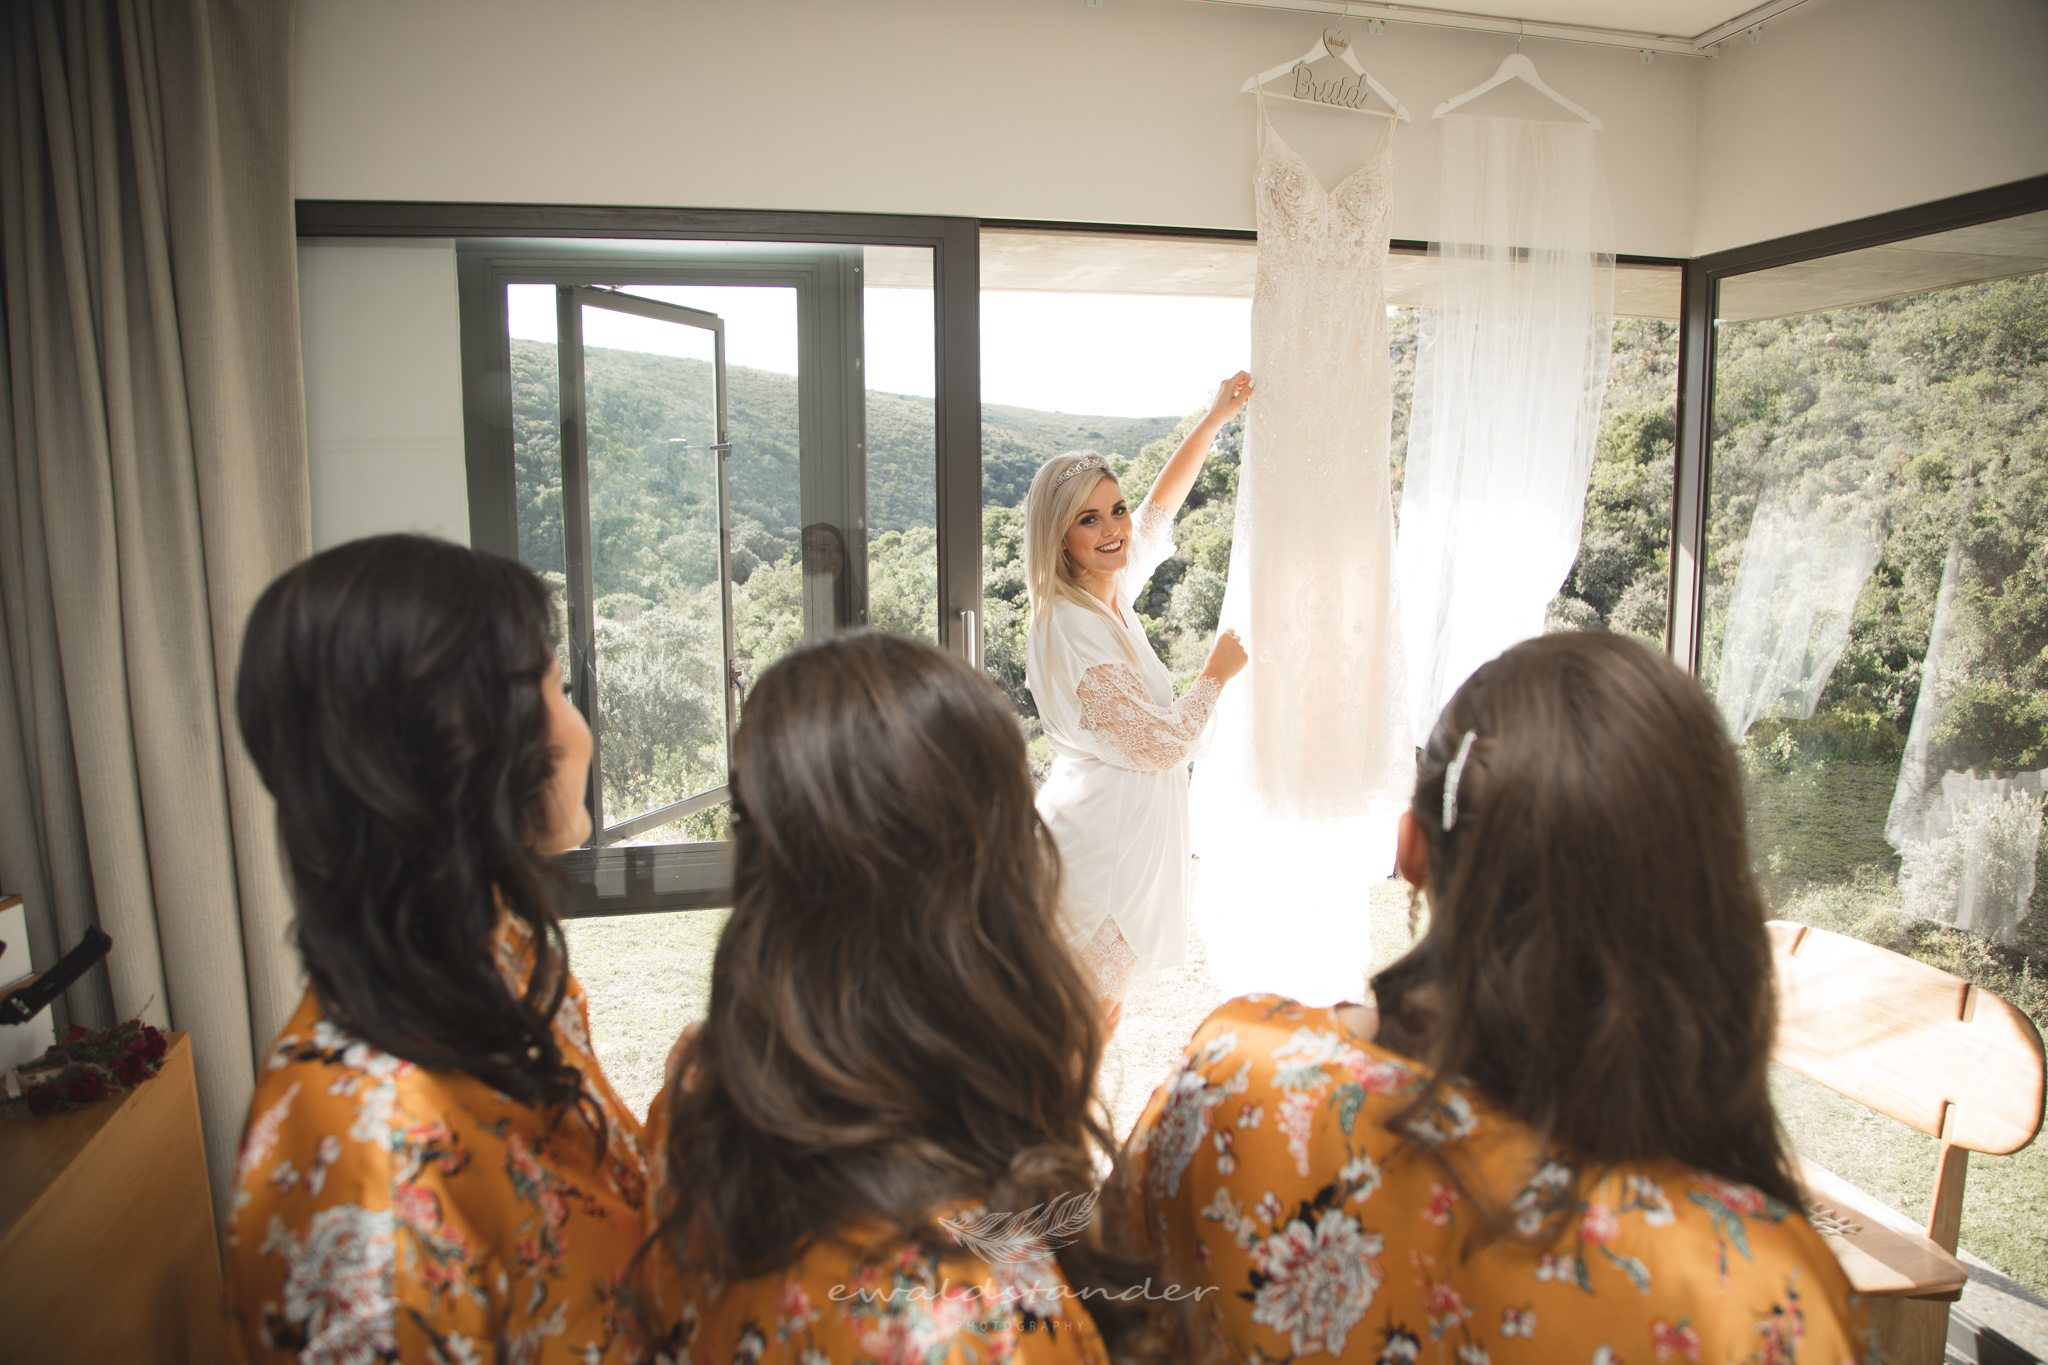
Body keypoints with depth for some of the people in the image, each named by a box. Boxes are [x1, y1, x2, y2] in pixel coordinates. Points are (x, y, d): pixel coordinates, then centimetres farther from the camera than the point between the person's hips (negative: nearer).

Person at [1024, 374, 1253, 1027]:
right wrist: (1216, 672, -5)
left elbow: (1161, 508, 21)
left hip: (1122, 832, 9)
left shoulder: (1110, 592, 3)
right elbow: (1165, 745, -20)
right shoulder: (1072, 629, -23)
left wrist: (1215, 418, 21)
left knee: (1099, 1012, 20)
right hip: (1100, 842, -9)